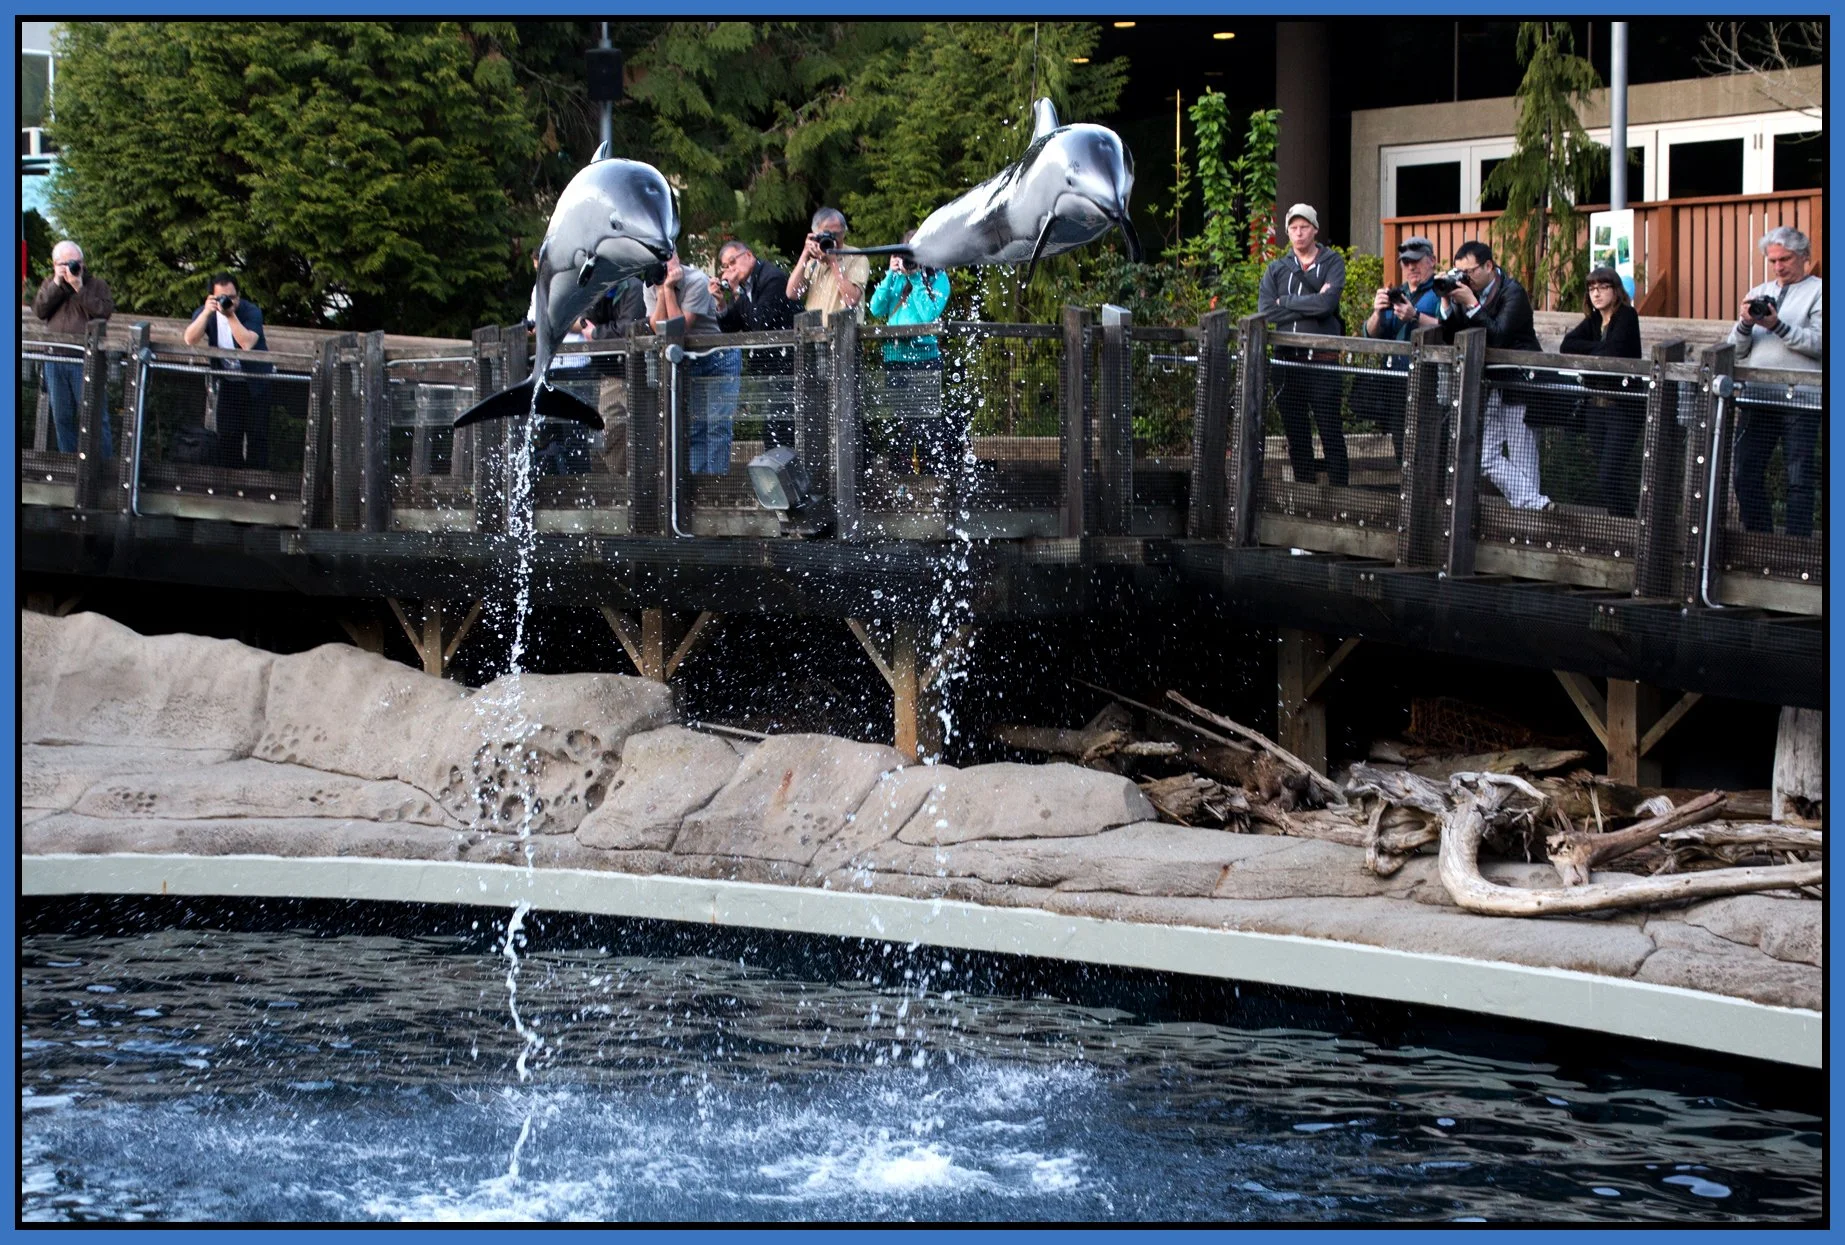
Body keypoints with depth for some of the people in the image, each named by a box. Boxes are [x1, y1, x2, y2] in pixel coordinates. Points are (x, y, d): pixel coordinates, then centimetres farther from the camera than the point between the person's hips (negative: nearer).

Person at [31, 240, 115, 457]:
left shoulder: (96, 284, 2)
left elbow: (105, 311, -13)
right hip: (55, 361, 4)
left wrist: (80, 288, -17)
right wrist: (56, 284, -9)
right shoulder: (49, 284, 14)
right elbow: (39, 310, -1)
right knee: (61, 417, 10)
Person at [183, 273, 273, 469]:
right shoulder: (206, 313, -6)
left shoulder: (251, 312, -16)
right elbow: (190, 340, -22)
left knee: (257, 435, -4)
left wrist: (230, 315, -35)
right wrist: (207, 312, -31)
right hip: (228, 383, 3)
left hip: (255, 381, -3)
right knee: (228, 435, 3)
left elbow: (247, 344, -32)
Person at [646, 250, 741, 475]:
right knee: (695, 426, 5)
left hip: (719, 357, -5)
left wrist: (668, 289, -24)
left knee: (718, 425, -12)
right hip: (689, 362, 6)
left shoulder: (697, 281, -19)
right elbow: (658, 328, -14)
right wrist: (663, 289, -19)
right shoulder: (650, 287, -2)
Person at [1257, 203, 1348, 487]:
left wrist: (1286, 301, -5)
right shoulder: (1277, 269, 11)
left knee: (1330, 431, -4)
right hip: (1286, 359, 4)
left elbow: (1327, 303, -13)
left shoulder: (1332, 262, 4)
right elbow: (1265, 311, -3)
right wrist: (1310, 308, -9)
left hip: (1321, 359, -4)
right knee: (1295, 433, 9)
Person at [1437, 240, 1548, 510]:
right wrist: (1447, 303, -9)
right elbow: (1449, 338, 4)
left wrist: (1471, 304, -23)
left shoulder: (1512, 293, -12)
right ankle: (1534, 503, -2)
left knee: (1522, 461, -4)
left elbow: (1498, 336, -24)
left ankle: (1531, 506, -1)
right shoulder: (1467, 291, 7)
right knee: (1489, 458, 0)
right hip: (1489, 389, 7)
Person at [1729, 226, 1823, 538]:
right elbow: (1737, 350, 14)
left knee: (1799, 479, -3)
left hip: (1800, 399, -5)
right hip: (1757, 396, 5)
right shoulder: (1758, 294, 18)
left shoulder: (1819, 292, 2)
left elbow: (1819, 344, -11)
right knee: (1746, 474, 5)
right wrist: (1745, 324, -7)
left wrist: (1777, 326, -19)